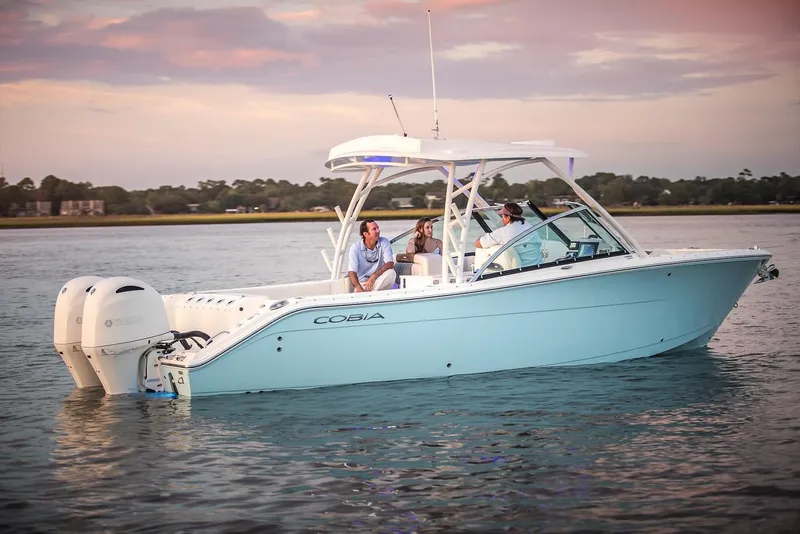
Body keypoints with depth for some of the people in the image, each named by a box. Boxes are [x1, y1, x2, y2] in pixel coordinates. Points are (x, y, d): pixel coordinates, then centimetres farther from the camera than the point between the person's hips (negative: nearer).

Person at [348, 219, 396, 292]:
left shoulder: (384, 242, -2)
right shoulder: (355, 248, -6)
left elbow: (390, 264, -12)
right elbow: (352, 272, -13)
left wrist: (373, 277, -25)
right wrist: (359, 289, -33)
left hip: (380, 282, 3)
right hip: (362, 283, -2)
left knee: (391, 273, -29)